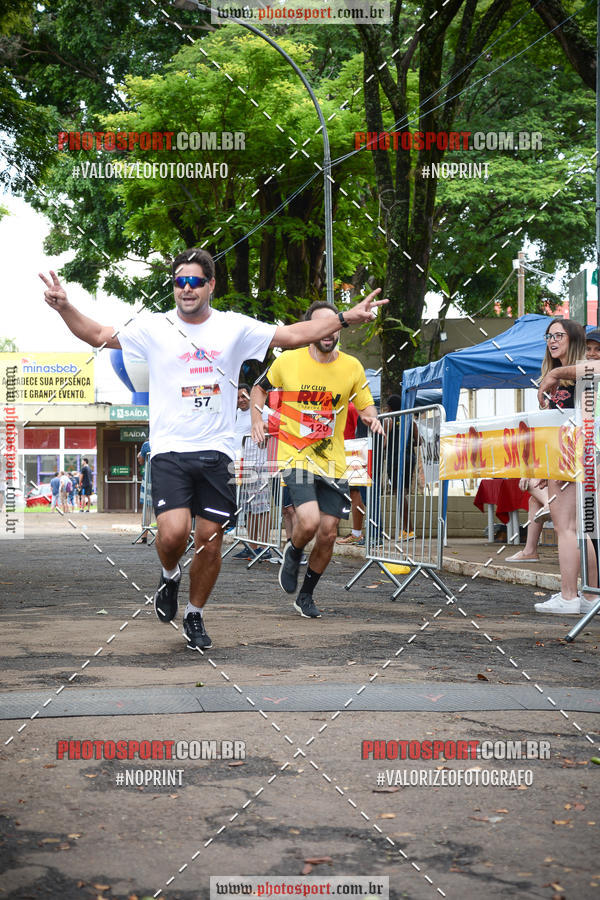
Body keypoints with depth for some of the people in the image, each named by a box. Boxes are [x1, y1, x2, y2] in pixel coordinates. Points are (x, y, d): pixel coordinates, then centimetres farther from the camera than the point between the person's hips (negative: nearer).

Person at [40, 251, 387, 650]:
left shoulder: (235, 328, 5)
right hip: (170, 451, -2)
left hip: (217, 452, 2)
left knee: (211, 542, 4)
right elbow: (99, 335, 2)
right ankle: (170, 576, 16)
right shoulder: (155, 328, 2)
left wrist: (347, 318, 1)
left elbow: (294, 335, 8)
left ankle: (195, 615, 26)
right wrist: (64, 307, -14)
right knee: (174, 533, -19)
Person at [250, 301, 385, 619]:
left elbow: (365, 405, 11)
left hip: (331, 462, 3)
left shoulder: (352, 367, -1)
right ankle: (293, 553, 13)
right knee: (309, 521, -24)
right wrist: (256, 417, -4)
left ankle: (306, 596, 26)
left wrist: (371, 418, -11)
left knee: (328, 534, 3)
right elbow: (260, 387, 13)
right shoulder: (288, 362, -6)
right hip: (295, 457, -3)